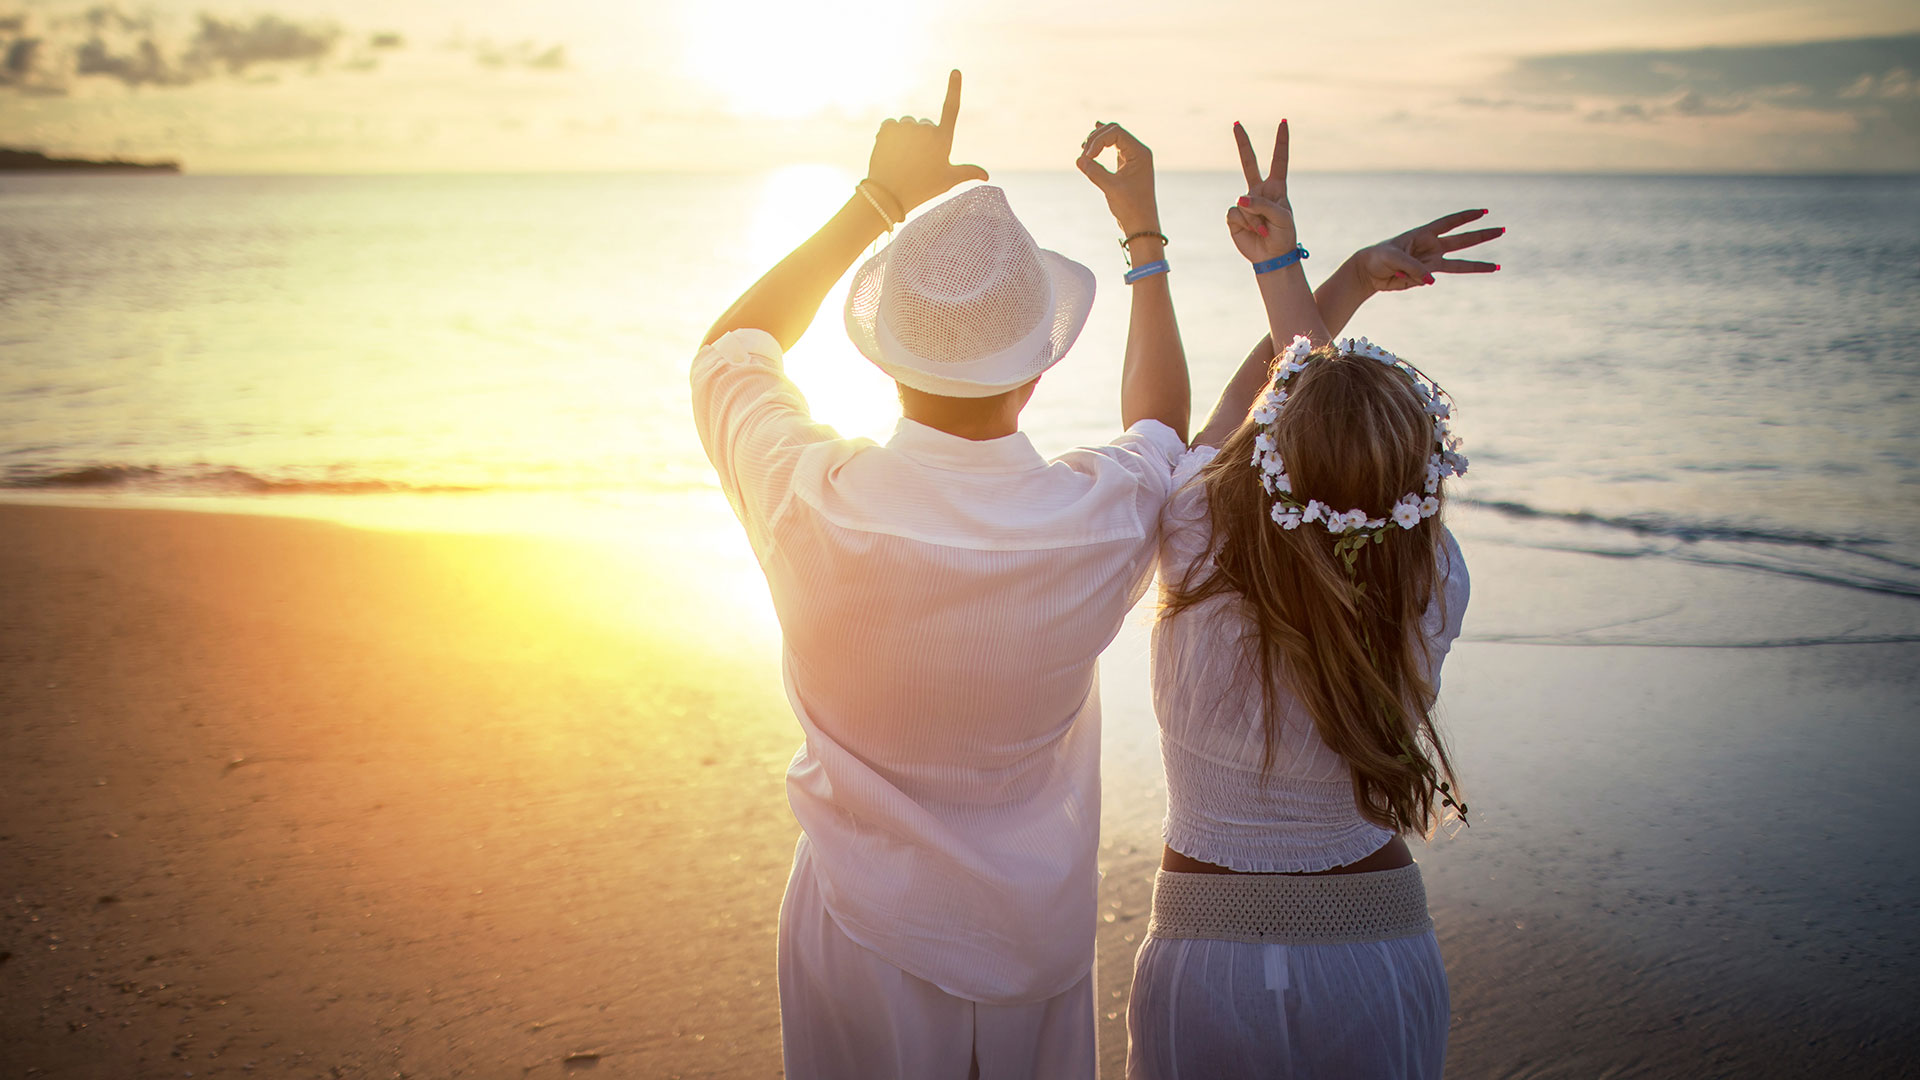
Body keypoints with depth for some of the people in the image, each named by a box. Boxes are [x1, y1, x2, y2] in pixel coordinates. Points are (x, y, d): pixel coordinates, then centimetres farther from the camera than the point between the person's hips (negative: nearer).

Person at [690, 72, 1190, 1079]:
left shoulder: (809, 505, -24)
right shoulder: (1100, 518, -22)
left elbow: (733, 345, 0)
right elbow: (1160, 428, 6)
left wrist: (876, 200, 5)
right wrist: (1144, 232, 14)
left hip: (863, 936, 0)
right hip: (1037, 942, 0)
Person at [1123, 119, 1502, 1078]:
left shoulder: (1199, 560, -22)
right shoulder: (1432, 594, -19)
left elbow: (1254, 388, -2)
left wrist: (1356, 275, 1)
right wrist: (1281, 264, 1)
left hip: (1203, 966, -1)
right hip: (1380, 964, 2)